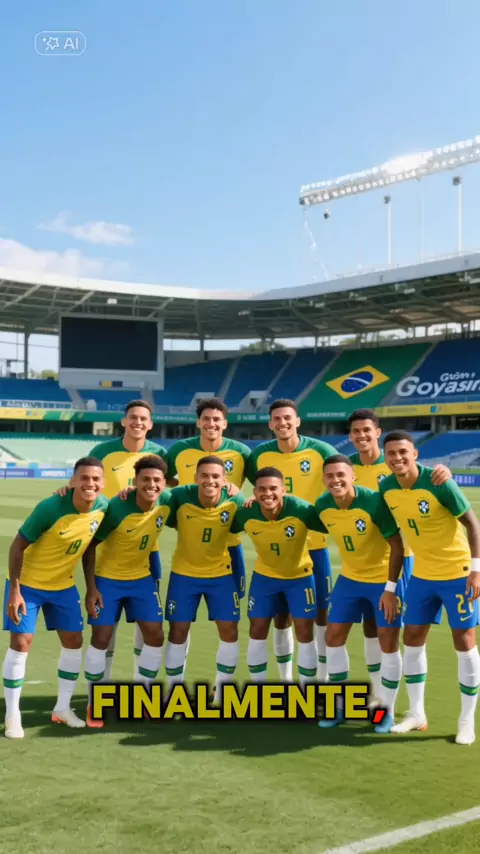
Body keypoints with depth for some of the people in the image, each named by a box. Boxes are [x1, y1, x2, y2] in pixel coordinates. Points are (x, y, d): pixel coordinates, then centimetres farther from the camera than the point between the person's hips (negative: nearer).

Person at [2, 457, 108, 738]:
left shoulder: (103, 506, -14)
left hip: (64, 584, 5)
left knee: (74, 641, 5)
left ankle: (63, 708, 22)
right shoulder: (50, 508, -29)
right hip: (28, 583, -5)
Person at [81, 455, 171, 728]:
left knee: (155, 635, 2)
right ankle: (94, 704, 14)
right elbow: (90, 545, -19)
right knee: (101, 639, -3)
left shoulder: (167, 502, -18)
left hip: (142, 577, 4)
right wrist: (91, 588, -20)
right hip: (108, 578, -4)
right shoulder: (117, 508, -29)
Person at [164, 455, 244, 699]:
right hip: (184, 573, -1)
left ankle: (222, 692, 20)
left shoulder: (234, 502, -19)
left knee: (229, 630, 1)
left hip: (220, 573, 1)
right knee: (178, 631, 4)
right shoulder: (179, 497, -23)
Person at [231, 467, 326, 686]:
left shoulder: (301, 510, -32)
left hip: (300, 575, -2)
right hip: (264, 574, 2)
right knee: (257, 631, 5)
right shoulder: (246, 515, -25)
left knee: (304, 633, -1)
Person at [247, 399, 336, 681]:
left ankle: (324, 678, 21)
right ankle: (286, 679, 26)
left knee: (322, 612, 5)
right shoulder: (260, 455, -4)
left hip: (314, 544, -1)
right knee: (281, 615, 9)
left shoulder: (320, 451, -10)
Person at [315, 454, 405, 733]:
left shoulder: (374, 502, -27)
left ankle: (387, 711, 15)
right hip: (350, 578, 5)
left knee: (389, 644, -2)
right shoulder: (322, 506, -12)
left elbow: (397, 547, -20)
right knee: (334, 637, 4)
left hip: (384, 579, -5)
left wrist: (390, 588, -21)